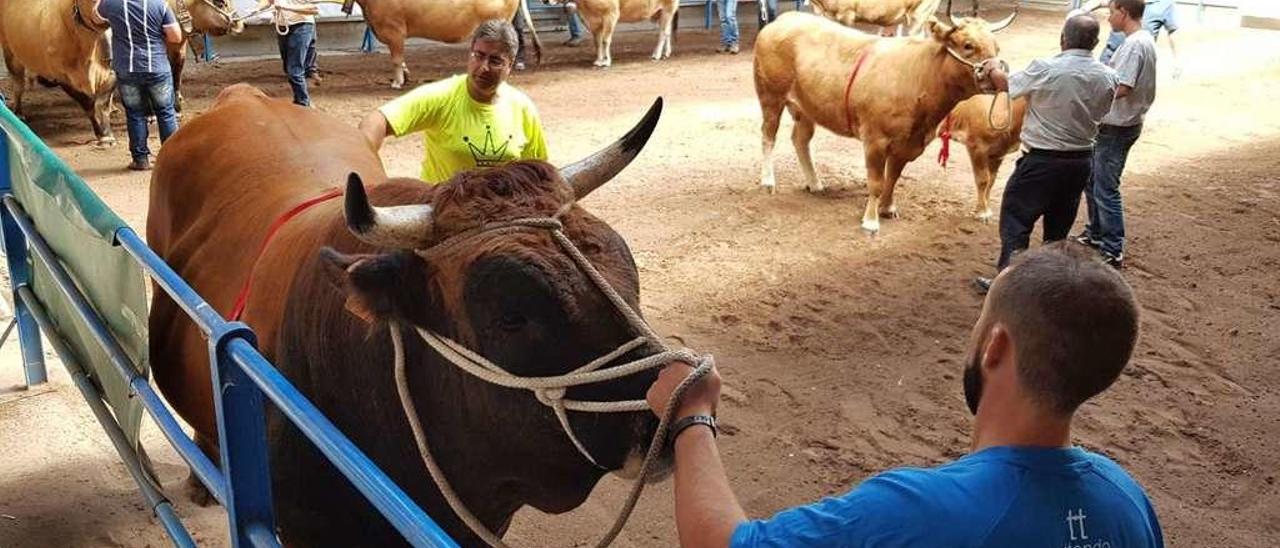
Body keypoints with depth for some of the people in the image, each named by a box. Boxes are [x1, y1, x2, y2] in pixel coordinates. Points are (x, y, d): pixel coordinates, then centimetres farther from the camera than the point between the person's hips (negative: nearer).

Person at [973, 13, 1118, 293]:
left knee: (1015, 218, 5)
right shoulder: (1107, 77, -5)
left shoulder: (1045, 69, -17)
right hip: (1081, 160, 5)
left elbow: (1007, 85, 1)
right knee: (1059, 224, 17)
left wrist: (993, 69, 23)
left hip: (1041, 159, -5)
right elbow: (1099, 114, 12)